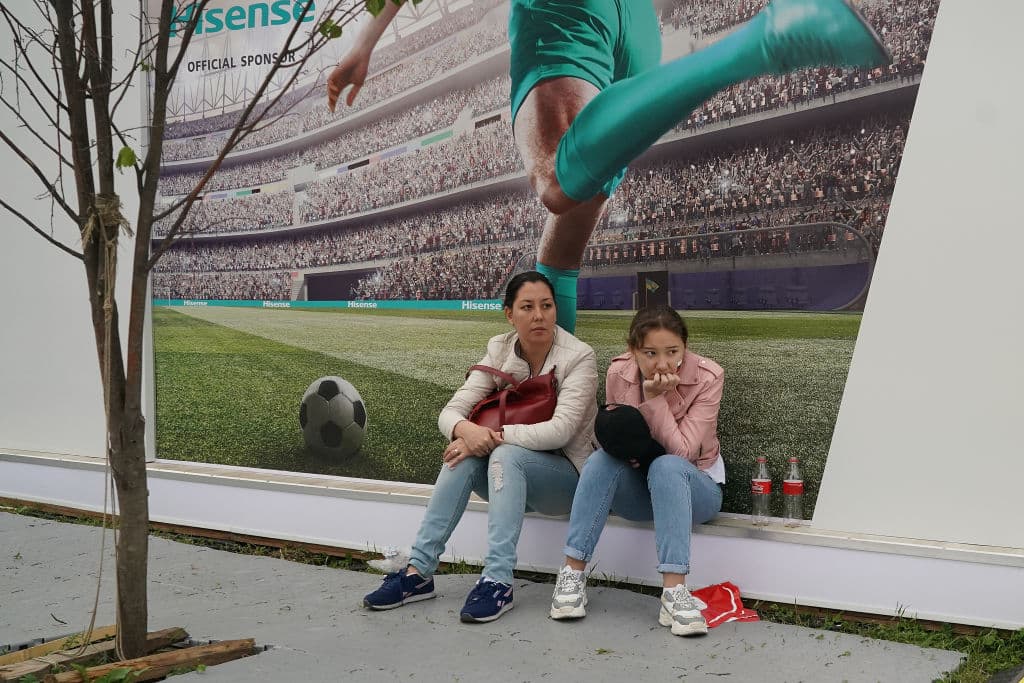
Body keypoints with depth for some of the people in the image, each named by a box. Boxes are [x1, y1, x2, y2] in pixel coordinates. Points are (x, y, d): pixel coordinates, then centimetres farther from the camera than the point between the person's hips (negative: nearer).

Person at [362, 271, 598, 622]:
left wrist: (493, 436, -30)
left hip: (566, 474, -4)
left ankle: (498, 581, -37)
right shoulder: (499, 351, -2)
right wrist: (467, 429, -33)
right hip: (511, 474, 4)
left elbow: (560, 431, -26)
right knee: (462, 456, -26)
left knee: (505, 455, -33)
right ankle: (418, 571, -23)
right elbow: (450, 411, -9)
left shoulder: (578, 357, -15)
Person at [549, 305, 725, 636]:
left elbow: (683, 452, -22)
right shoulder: (619, 372, -10)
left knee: (666, 466, -37)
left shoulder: (708, 377, -18)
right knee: (602, 458, -30)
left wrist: (655, 399, -29)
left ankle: (674, 592, -43)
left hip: (693, 489, -2)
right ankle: (573, 572, -27)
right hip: (638, 490, 3)